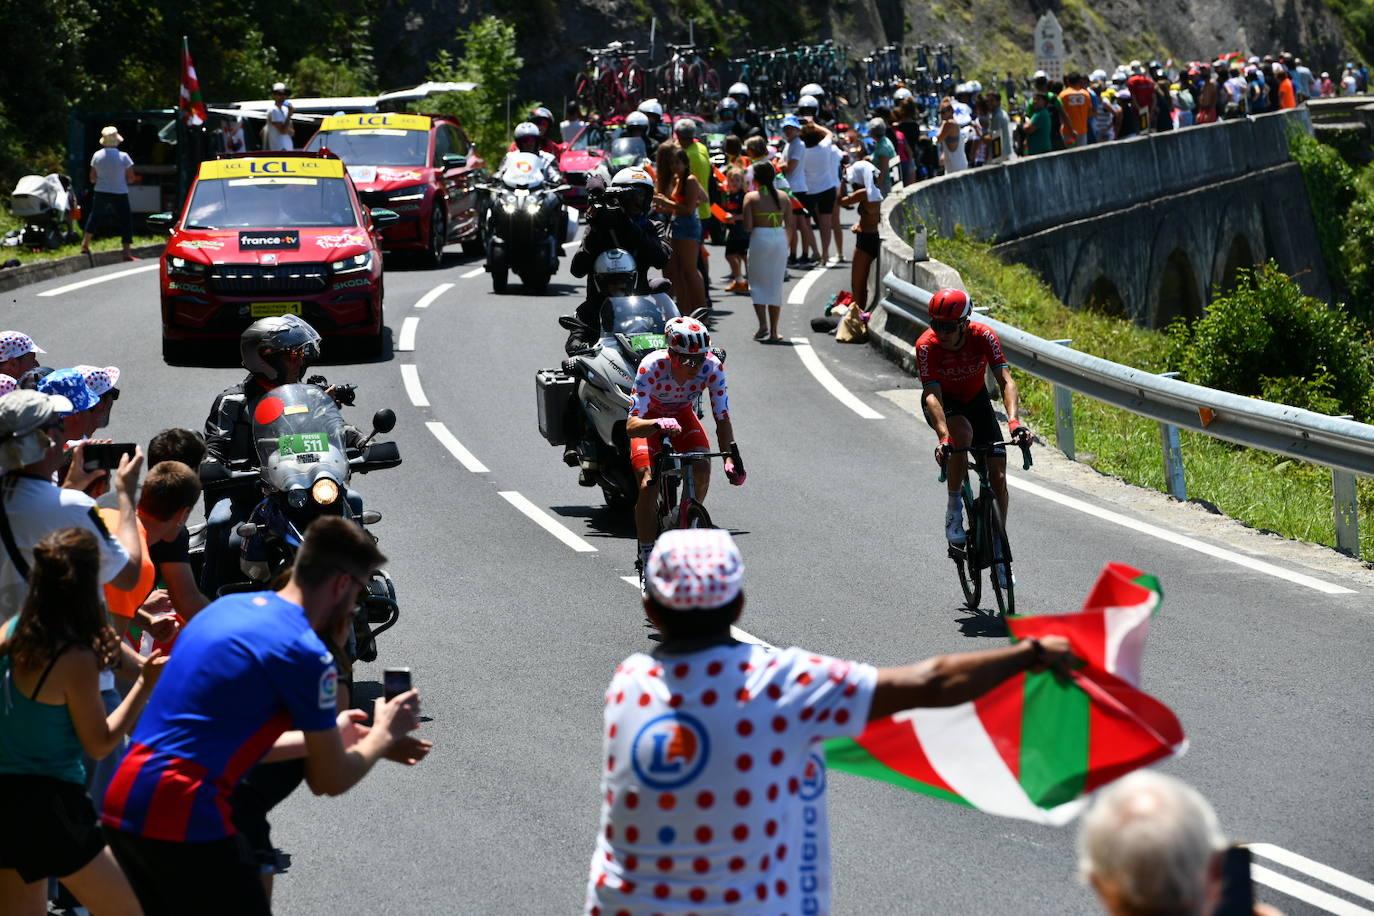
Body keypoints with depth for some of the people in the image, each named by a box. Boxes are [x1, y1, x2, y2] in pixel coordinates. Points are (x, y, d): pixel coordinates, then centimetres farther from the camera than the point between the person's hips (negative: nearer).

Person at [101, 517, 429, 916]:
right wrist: (383, 734, 16)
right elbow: (330, 781, -2)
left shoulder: (228, 607, 14)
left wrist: (327, 736, 31)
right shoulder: (304, 653, -10)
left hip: (122, 807, 9)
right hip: (183, 821, -9)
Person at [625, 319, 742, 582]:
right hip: (650, 418, -2)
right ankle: (646, 562, -10)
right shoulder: (652, 366, -37)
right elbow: (631, 426, -41)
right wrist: (658, 424, -62)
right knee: (648, 484, -21)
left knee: (702, 469, -24)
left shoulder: (712, 367, -29)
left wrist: (731, 458, -38)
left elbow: (722, 418, -23)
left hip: (683, 415, 2)